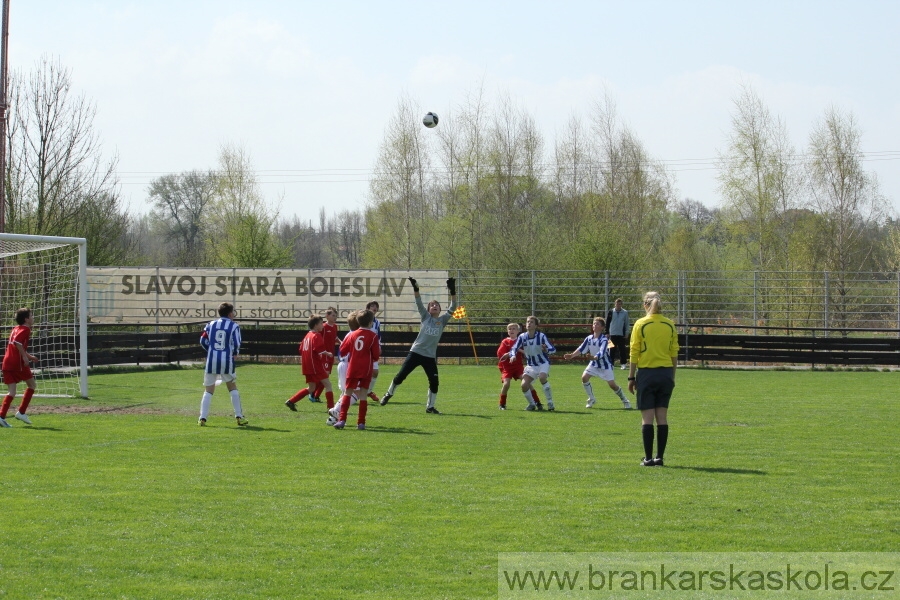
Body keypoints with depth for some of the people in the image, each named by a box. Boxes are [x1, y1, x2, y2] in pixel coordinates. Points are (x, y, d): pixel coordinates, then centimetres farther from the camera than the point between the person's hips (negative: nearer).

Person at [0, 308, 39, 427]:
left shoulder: (16, 329, 21)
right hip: (18, 364, -7)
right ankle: (21, 412, 11)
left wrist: (29, 356, 38)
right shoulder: (25, 329, -6)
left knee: (12, 392, 2)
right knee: (32, 385, 13)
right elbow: (17, 342, -24)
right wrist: (25, 356, -21)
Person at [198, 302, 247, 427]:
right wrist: (234, 353, 16)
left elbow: (203, 341, 5)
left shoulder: (211, 324, 9)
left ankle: (202, 418, -1)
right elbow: (236, 345, -5)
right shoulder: (234, 326, 0)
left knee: (209, 391, 9)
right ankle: (239, 417, 10)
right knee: (233, 389, 14)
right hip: (227, 360, -2)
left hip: (211, 360, 2)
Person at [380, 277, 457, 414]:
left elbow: (452, 308, -4)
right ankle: (389, 393, 23)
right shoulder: (425, 316, 6)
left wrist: (452, 292, -16)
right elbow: (419, 303, -6)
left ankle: (430, 407, 13)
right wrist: (415, 289, -21)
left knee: (434, 382, -3)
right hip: (415, 352, -1)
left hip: (430, 356, 1)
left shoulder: (442, 320, 7)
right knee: (400, 376, 0)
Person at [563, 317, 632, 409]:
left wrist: (594, 357, -55)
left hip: (605, 364, -5)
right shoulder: (589, 338, -5)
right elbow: (581, 349, -4)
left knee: (612, 384, -9)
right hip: (594, 363, 6)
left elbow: (601, 353, -35)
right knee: (584, 377, -11)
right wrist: (572, 355, -19)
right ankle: (591, 399, 6)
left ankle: (625, 401, 10)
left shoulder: (604, 339, -22)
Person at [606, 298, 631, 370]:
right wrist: (607, 333, 1)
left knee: (622, 349, 1)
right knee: (612, 349, 2)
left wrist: (626, 333, 0)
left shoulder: (625, 313, 1)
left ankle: (624, 364, 6)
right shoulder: (611, 312, 2)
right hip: (613, 334, 1)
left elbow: (627, 323, 5)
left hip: (621, 334, -1)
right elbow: (607, 323, 5)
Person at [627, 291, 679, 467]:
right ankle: (659, 457, 6)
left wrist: (631, 377, 1)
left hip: (647, 373, -3)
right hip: (666, 373, 3)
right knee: (662, 417, 6)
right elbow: (674, 353, 6)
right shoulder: (670, 325, 4)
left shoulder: (640, 324, -5)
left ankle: (648, 458, -3)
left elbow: (634, 353, -5)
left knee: (647, 418, -1)